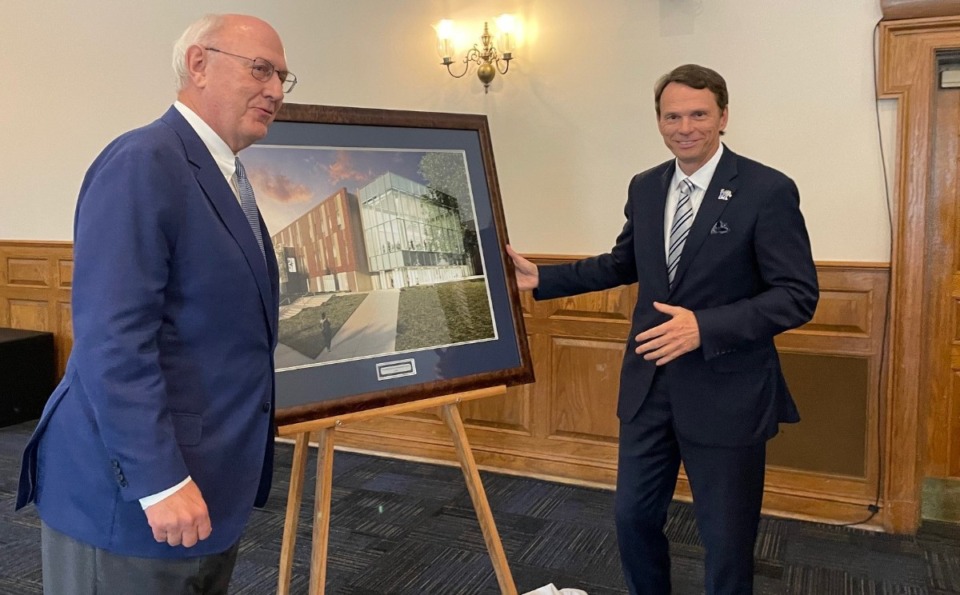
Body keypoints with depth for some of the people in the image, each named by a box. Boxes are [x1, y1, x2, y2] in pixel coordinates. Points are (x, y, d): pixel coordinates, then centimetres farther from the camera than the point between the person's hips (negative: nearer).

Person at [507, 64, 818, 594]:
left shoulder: (768, 191, -13)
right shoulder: (644, 187, 5)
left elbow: (798, 294, -14)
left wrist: (705, 327, -26)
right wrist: (542, 278, 10)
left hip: (725, 394, -5)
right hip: (648, 385, 6)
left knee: (726, 537, 11)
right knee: (634, 517, 17)